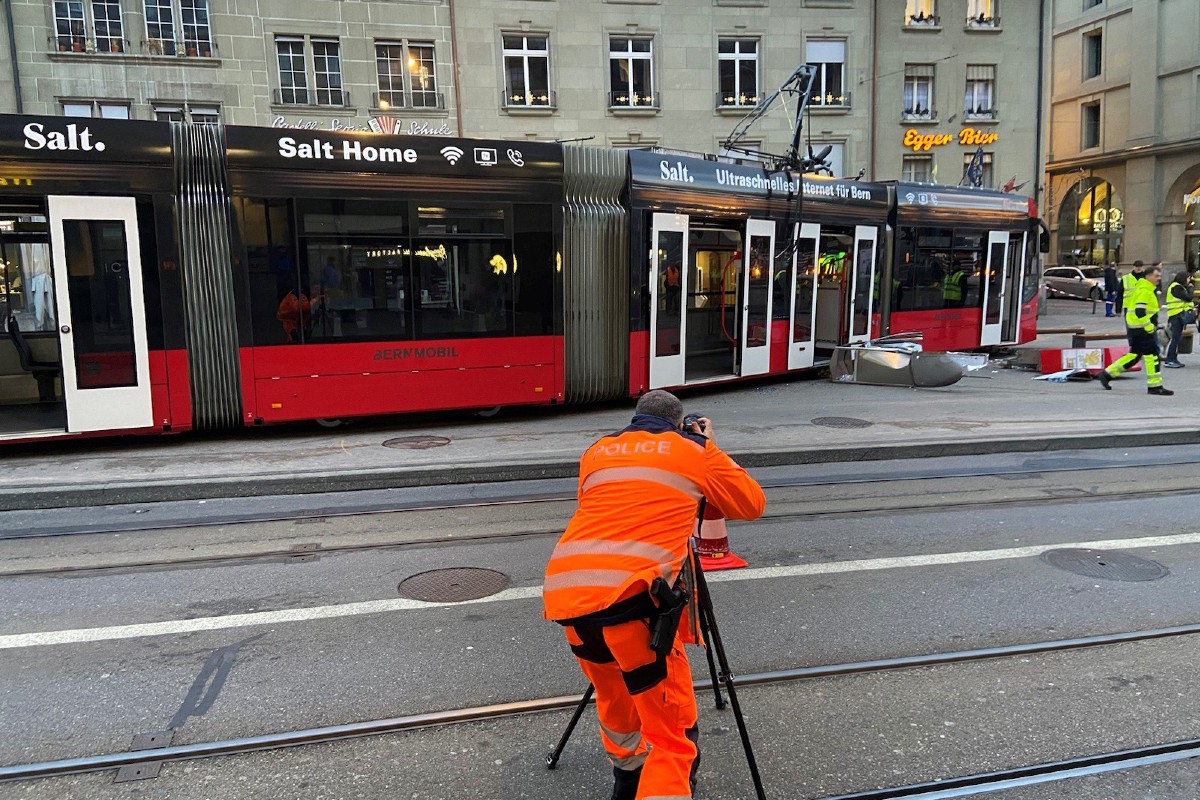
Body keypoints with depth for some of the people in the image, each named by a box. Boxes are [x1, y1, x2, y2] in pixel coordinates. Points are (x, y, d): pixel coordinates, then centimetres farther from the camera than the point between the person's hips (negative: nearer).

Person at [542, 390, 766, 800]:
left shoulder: (596, 451, 24)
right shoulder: (696, 451, 15)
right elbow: (752, 503, 27)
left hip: (567, 590, 5)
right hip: (634, 594, -5)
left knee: (613, 693, 32)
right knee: (674, 734, 5)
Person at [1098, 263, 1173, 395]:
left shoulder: (1146, 289, 17)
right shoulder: (1144, 291, -17)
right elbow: (1140, 312, -25)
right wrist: (1150, 327, -18)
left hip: (1138, 328, 10)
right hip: (1141, 328, -10)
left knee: (1134, 354, 14)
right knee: (1152, 354, -6)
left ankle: (1107, 373, 16)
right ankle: (1155, 386, -1)